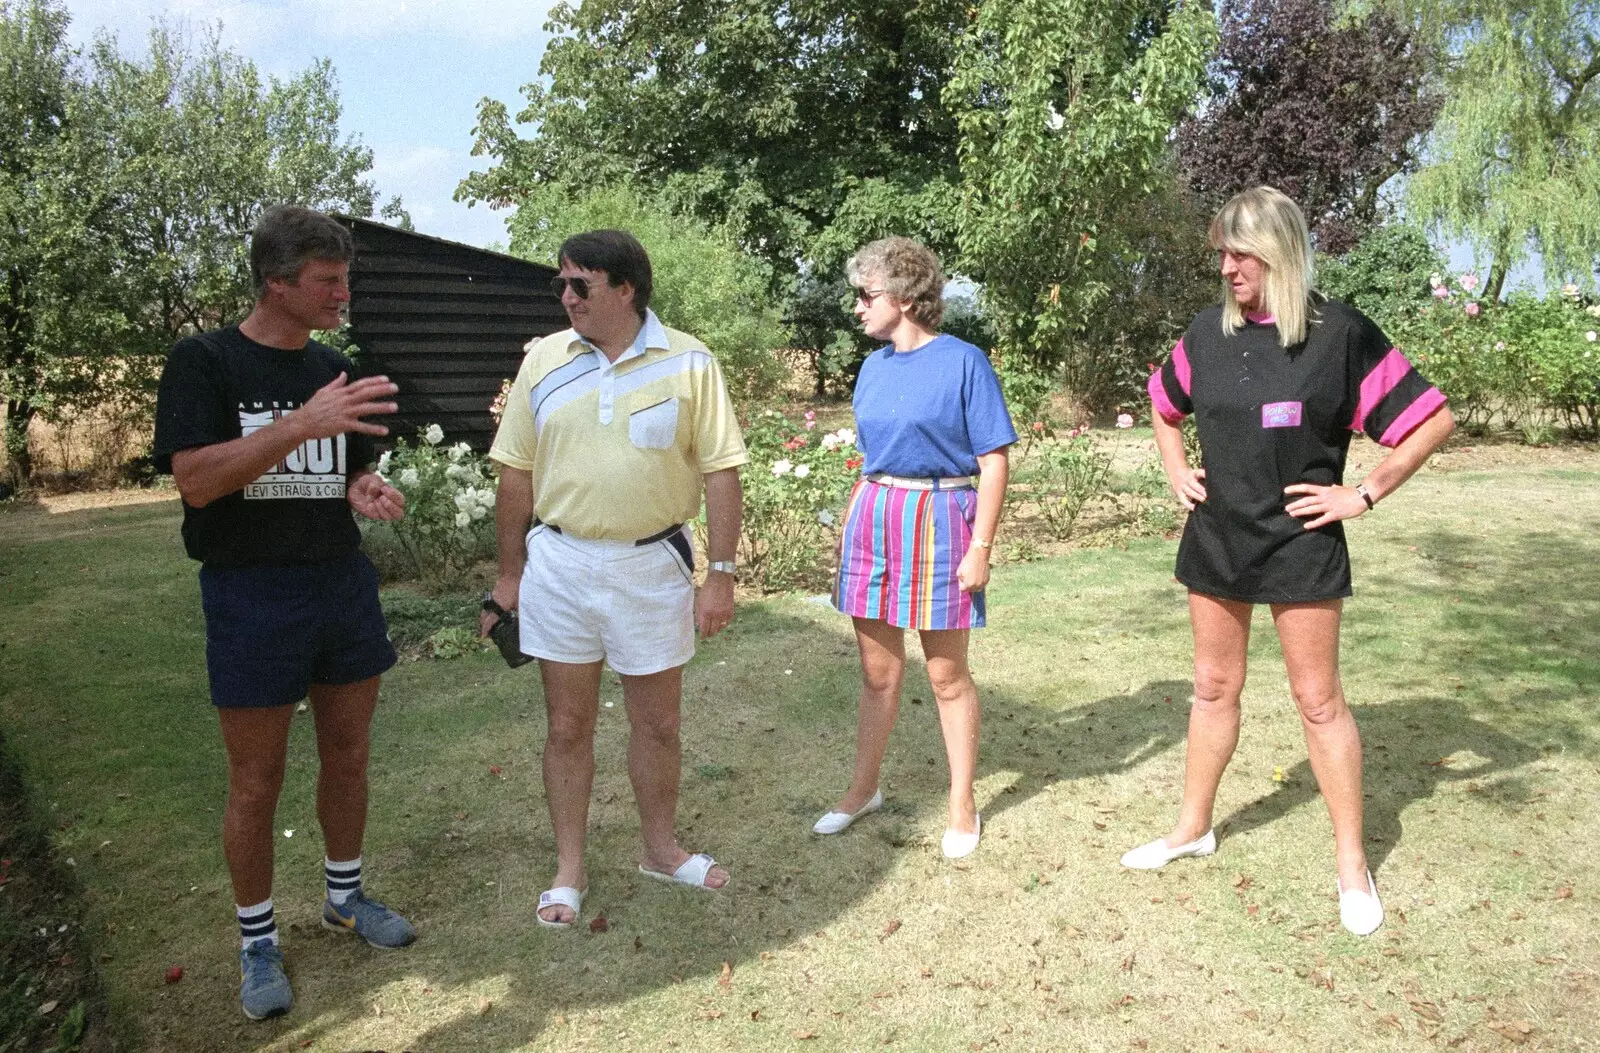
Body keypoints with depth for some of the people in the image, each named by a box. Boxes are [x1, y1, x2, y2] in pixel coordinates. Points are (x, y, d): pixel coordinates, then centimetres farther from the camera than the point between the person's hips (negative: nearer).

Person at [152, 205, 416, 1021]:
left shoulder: (334, 371, 8)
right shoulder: (203, 362, -8)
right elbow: (195, 480, -19)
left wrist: (366, 490, -6)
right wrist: (303, 423, -29)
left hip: (343, 585, 5)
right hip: (253, 594, -5)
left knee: (348, 756, 15)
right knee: (256, 784, 4)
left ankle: (345, 896, 35)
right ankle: (256, 941, 22)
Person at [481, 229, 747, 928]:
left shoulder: (689, 363, -5)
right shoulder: (543, 360, 1)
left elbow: (721, 473, -5)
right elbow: (517, 474, 5)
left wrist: (721, 574, -8)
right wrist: (510, 574, 6)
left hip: (653, 566, -1)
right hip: (559, 563, 1)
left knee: (657, 721, 13)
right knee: (567, 725, 10)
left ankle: (660, 848, 35)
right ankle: (569, 868, 27)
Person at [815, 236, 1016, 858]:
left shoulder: (963, 362, -8)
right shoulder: (873, 367, 10)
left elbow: (993, 461, -9)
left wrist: (980, 547, -14)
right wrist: (859, 523, 14)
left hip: (939, 520, -5)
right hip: (872, 518, 5)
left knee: (947, 674, 5)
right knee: (878, 671, 13)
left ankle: (963, 806, 21)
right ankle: (864, 789, 29)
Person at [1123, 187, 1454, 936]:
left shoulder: (1339, 332, -11)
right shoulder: (1210, 332, 2)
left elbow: (1433, 419, -9)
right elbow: (1165, 405, 21)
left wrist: (1363, 495, -11)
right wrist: (1176, 472, 8)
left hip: (1300, 545, -4)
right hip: (1216, 538, 4)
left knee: (1318, 700, 4)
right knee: (1214, 687, 15)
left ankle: (1352, 863, 19)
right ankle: (1194, 827, 30)